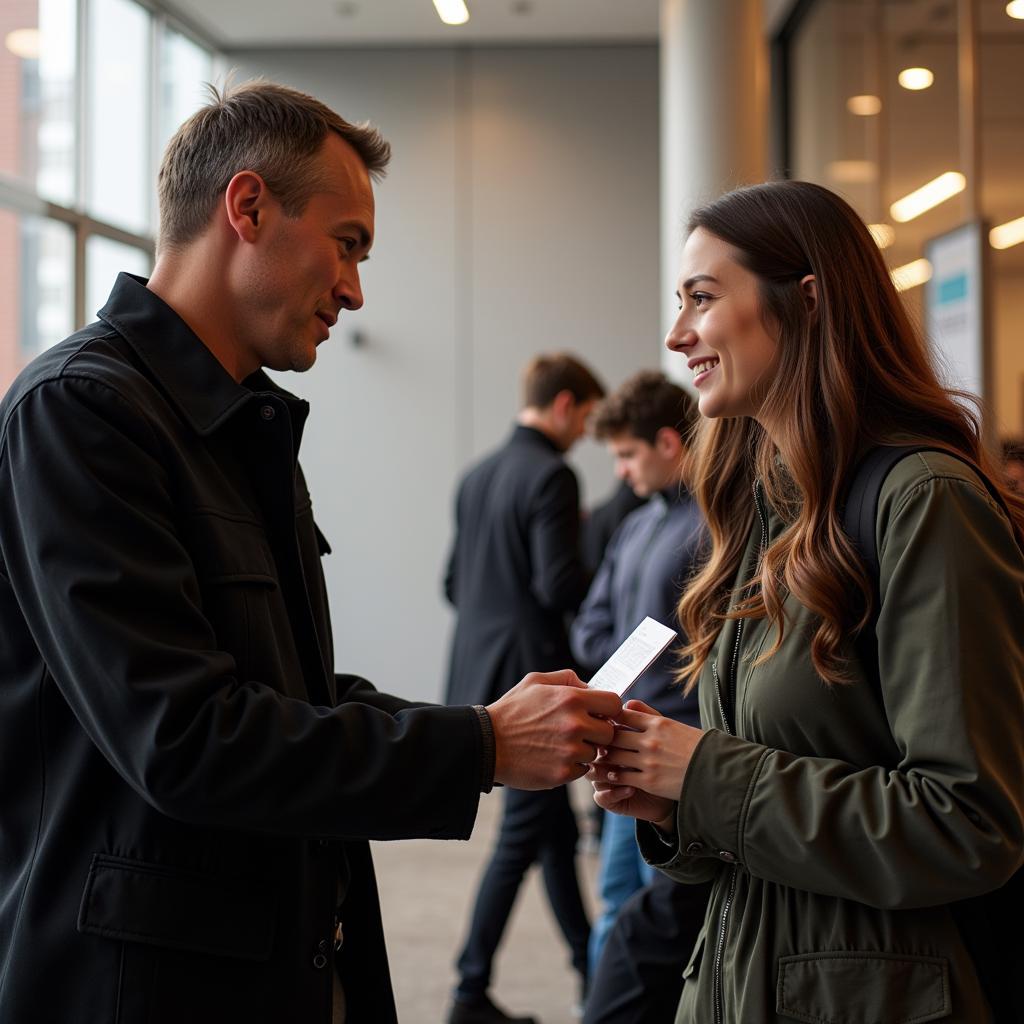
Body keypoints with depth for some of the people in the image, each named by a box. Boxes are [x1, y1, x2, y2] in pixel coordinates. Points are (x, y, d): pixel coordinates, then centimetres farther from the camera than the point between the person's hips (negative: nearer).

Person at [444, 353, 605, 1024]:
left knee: (557, 826, 18)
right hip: (531, 673, -9)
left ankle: (591, 965, 29)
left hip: (483, 672, 9)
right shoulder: (551, 476, -14)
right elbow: (559, 584, -20)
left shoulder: (478, 476, 13)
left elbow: (454, 583, 16)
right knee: (523, 834, 0)